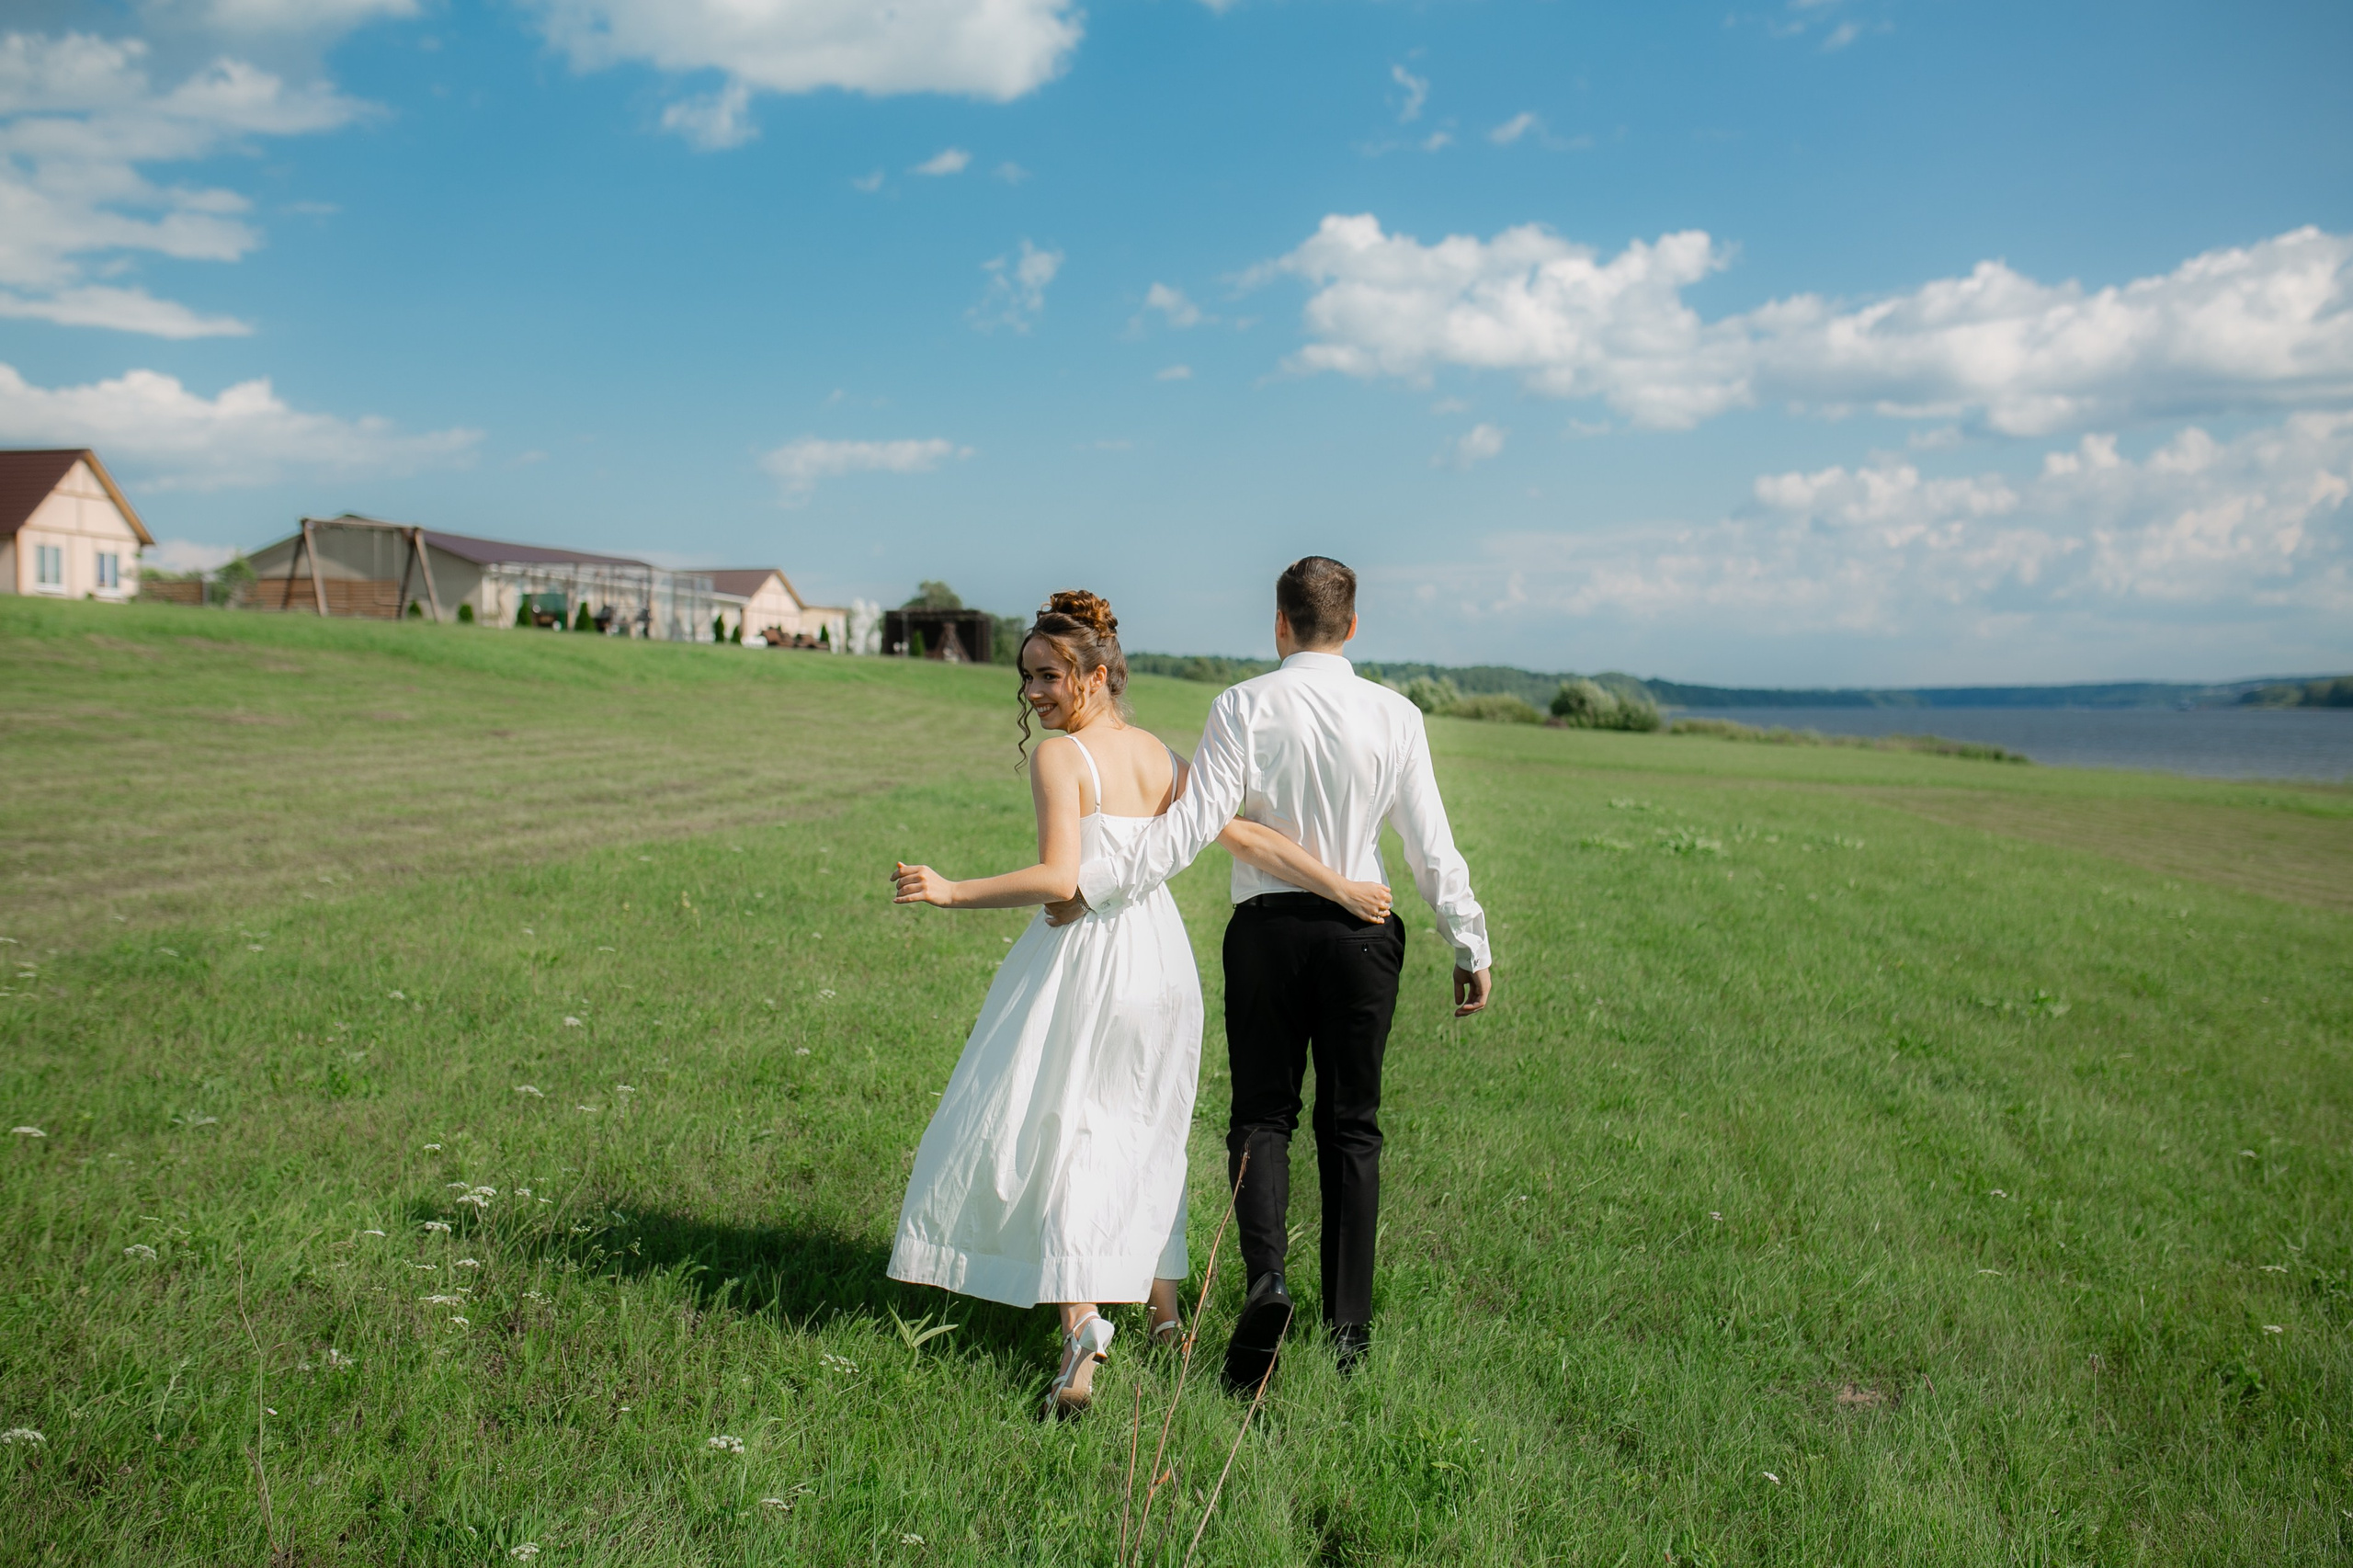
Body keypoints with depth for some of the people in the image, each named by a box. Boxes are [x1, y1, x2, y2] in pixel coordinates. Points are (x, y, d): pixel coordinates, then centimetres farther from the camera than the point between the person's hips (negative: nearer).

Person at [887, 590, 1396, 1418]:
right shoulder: (1161, 758, 7)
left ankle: (1081, 1326, -12)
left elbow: (1059, 878, -22)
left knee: (1061, 1133, 0)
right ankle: (1161, 1300, 32)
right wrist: (1343, 887, 4)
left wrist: (950, 892, -20)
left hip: (1084, 960, -7)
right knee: (1143, 1129, 21)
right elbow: (1247, 838, 0)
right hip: (1160, 953, 7)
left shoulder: (1059, 757, -11)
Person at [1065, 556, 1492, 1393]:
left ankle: (1266, 1277, -14)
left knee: (1262, 1114, 10)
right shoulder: (1394, 714, -1)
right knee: (1351, 1126, 10)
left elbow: (1193, 823, -14)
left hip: (1268, 926, -1)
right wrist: (1471, 945, 11)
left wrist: (1094, 882, -9)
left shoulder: (1245, 706, -7)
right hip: (1361, 931, 1)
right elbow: (1430, 843, 2)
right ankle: (1347, 1330, 13)